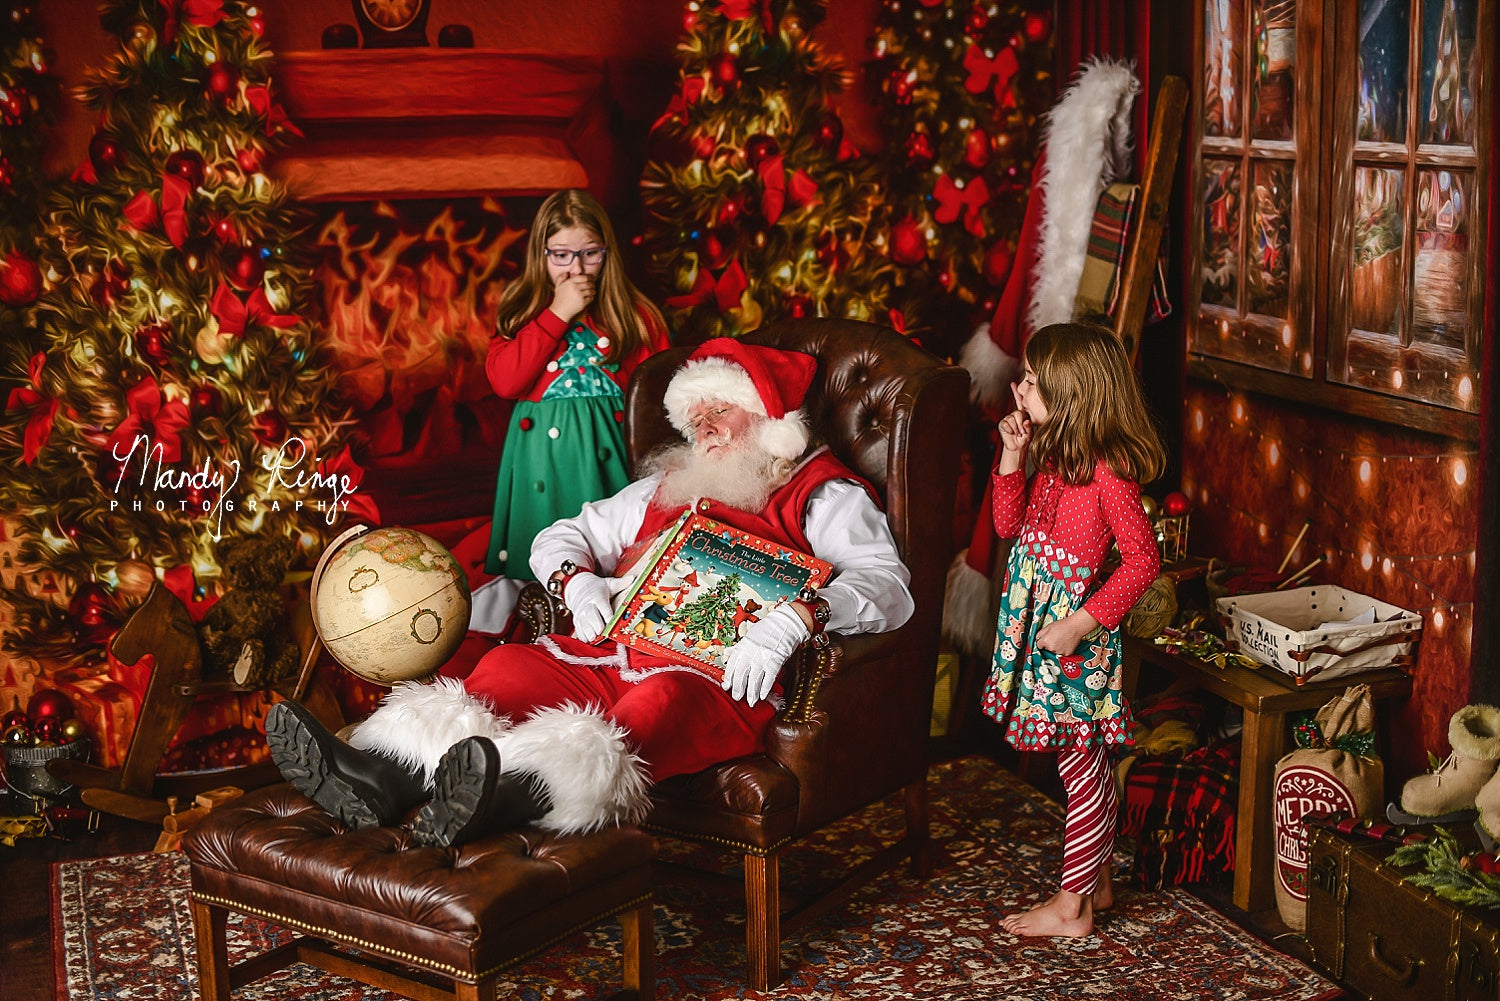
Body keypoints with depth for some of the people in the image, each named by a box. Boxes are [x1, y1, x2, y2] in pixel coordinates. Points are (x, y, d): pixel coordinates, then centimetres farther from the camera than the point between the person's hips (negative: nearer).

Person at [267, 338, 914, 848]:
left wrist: (797, 616, -24)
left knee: (658, 701, -38)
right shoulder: (666, 487, 31)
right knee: (509, 664, -21)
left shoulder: (823, 495, 13)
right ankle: (376, 776, -43)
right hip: (619, 649, 6)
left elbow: (887, 583, -4)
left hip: (721, 680, -6)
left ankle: (501, 797, -66)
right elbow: (561, 537, 32)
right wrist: (576, 580, 7)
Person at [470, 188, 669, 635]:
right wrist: (557, 314, -10)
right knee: (538, 573, 2)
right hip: (539, 449, 1)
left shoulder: (635, 314, 4)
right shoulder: (522, 310, 7)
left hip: (605, 448, -1)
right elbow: (504, 380, -10)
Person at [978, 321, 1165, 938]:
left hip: (1073, 636, -9)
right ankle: (1097, 882, 31)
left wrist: (1081, 624, -22)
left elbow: (1143, 560, -20)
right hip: (1036, 620, 9)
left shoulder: (1108, 472, -20)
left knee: (1079, 764, 2)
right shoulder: (1053, 458, 6)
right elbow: (1009, 528, 12)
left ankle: (1072, 907, 12)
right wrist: (1012, 456, 1)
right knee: (1086, 760, 18)